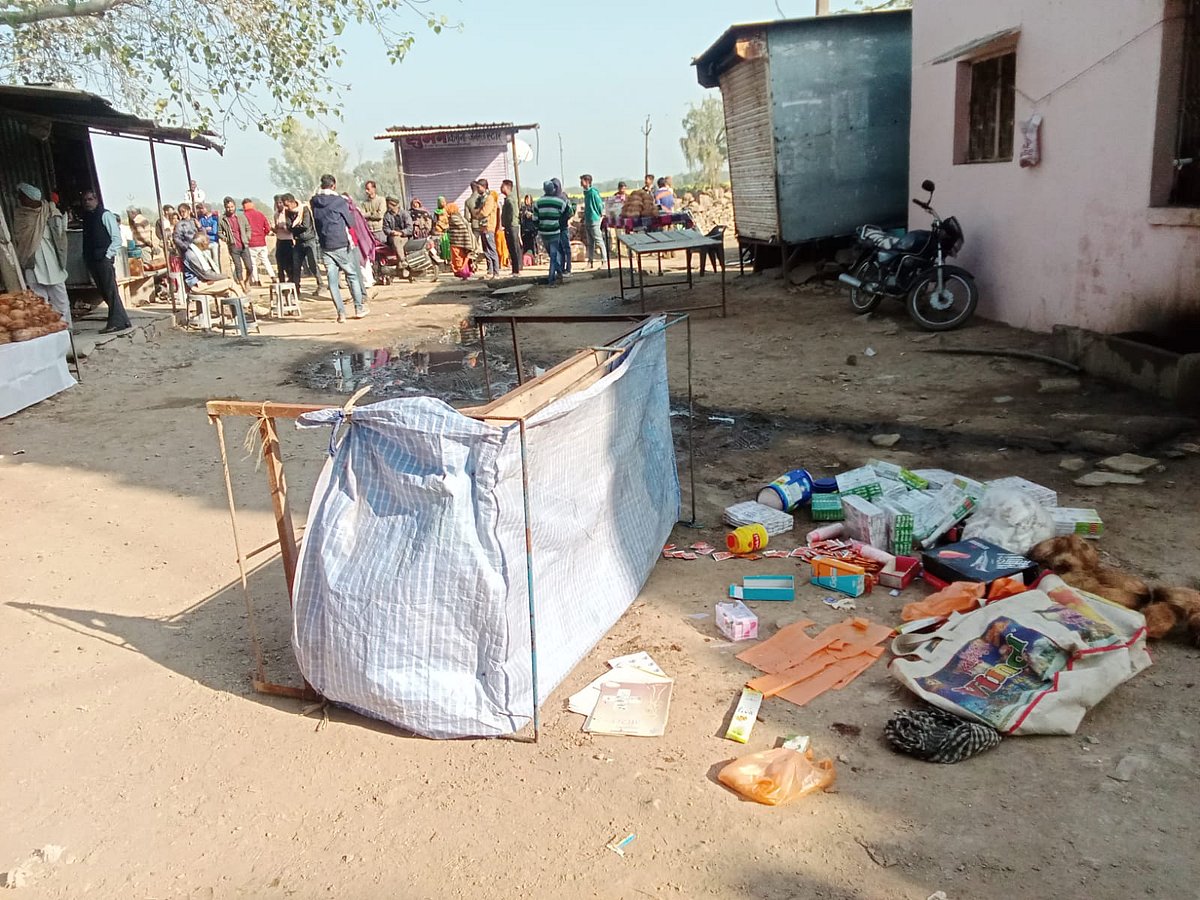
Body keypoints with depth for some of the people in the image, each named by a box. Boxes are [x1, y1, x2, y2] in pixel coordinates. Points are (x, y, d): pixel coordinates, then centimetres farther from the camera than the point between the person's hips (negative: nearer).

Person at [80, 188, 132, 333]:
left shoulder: (105, 215, -4)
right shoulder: (87, 217, 17)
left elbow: (116, 238, -8)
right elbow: (87, 240, 20)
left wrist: (108, 255, -13)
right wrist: (87, 259, 10)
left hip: (104, 260, -7)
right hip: (92, 260, 7)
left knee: (110, 291, -9)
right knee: (104, 292, 6)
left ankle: (116, 323, -8)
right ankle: (121, 321, 10)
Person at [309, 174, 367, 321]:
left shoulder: (314, 202, 4)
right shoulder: (339, 201, -8)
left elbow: (315, 223, 12)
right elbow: (351, 222, -2)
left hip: (325, 247, 3)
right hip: (341, 244, -3)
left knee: (332, 279, 4)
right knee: (352, 276, 9)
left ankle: (341, 312, 2)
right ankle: (359, 308, 11)